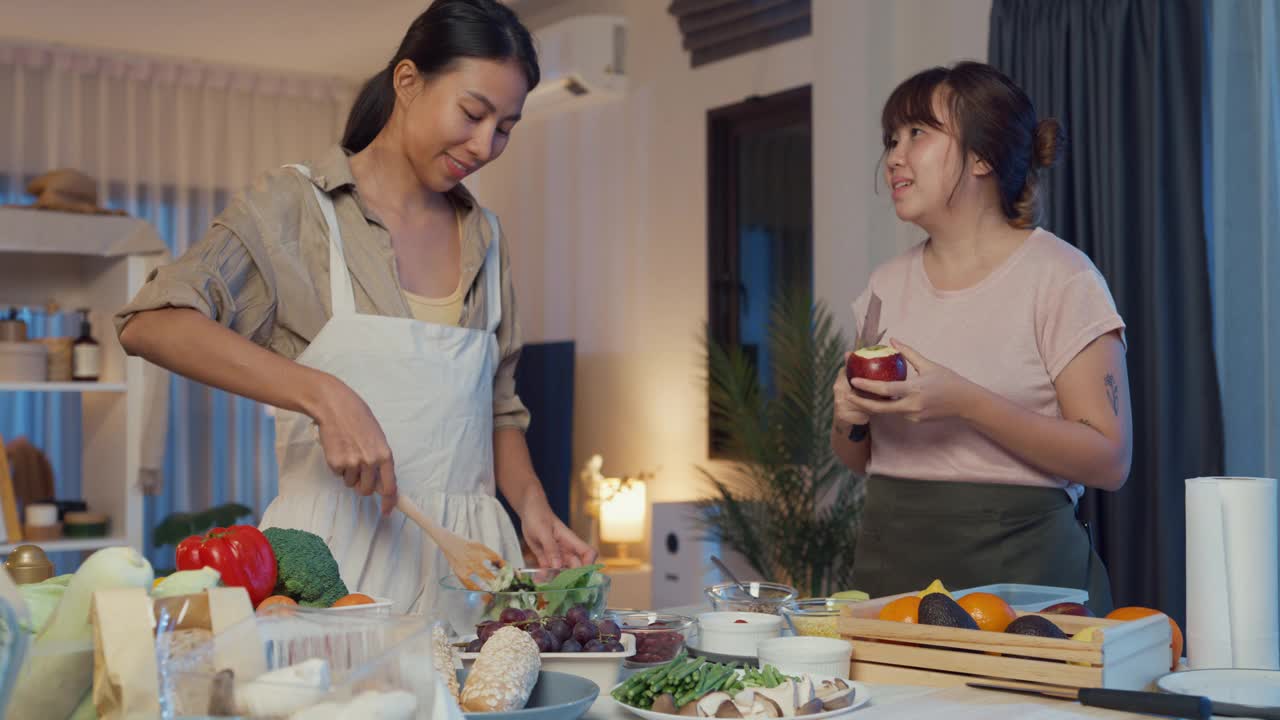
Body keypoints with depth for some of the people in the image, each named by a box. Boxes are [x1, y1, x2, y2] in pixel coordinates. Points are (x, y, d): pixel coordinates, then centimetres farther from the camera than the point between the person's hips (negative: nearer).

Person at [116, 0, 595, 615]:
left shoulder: (484, 236, 15)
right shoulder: (296, 204, 0)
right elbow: (151, 323, -15)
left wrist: (533, 508, 3)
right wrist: (324, 395, -24)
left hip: (462, 549, 4)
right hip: (335, 552, -4)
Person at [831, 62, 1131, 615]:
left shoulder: (1060, 276, -7)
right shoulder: (887, 285, 10)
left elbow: (1109, 460, -12)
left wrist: (964, 403, -22)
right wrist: (850, 420, -6)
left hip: (1018, 564, -4)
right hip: (890, 564, 5)